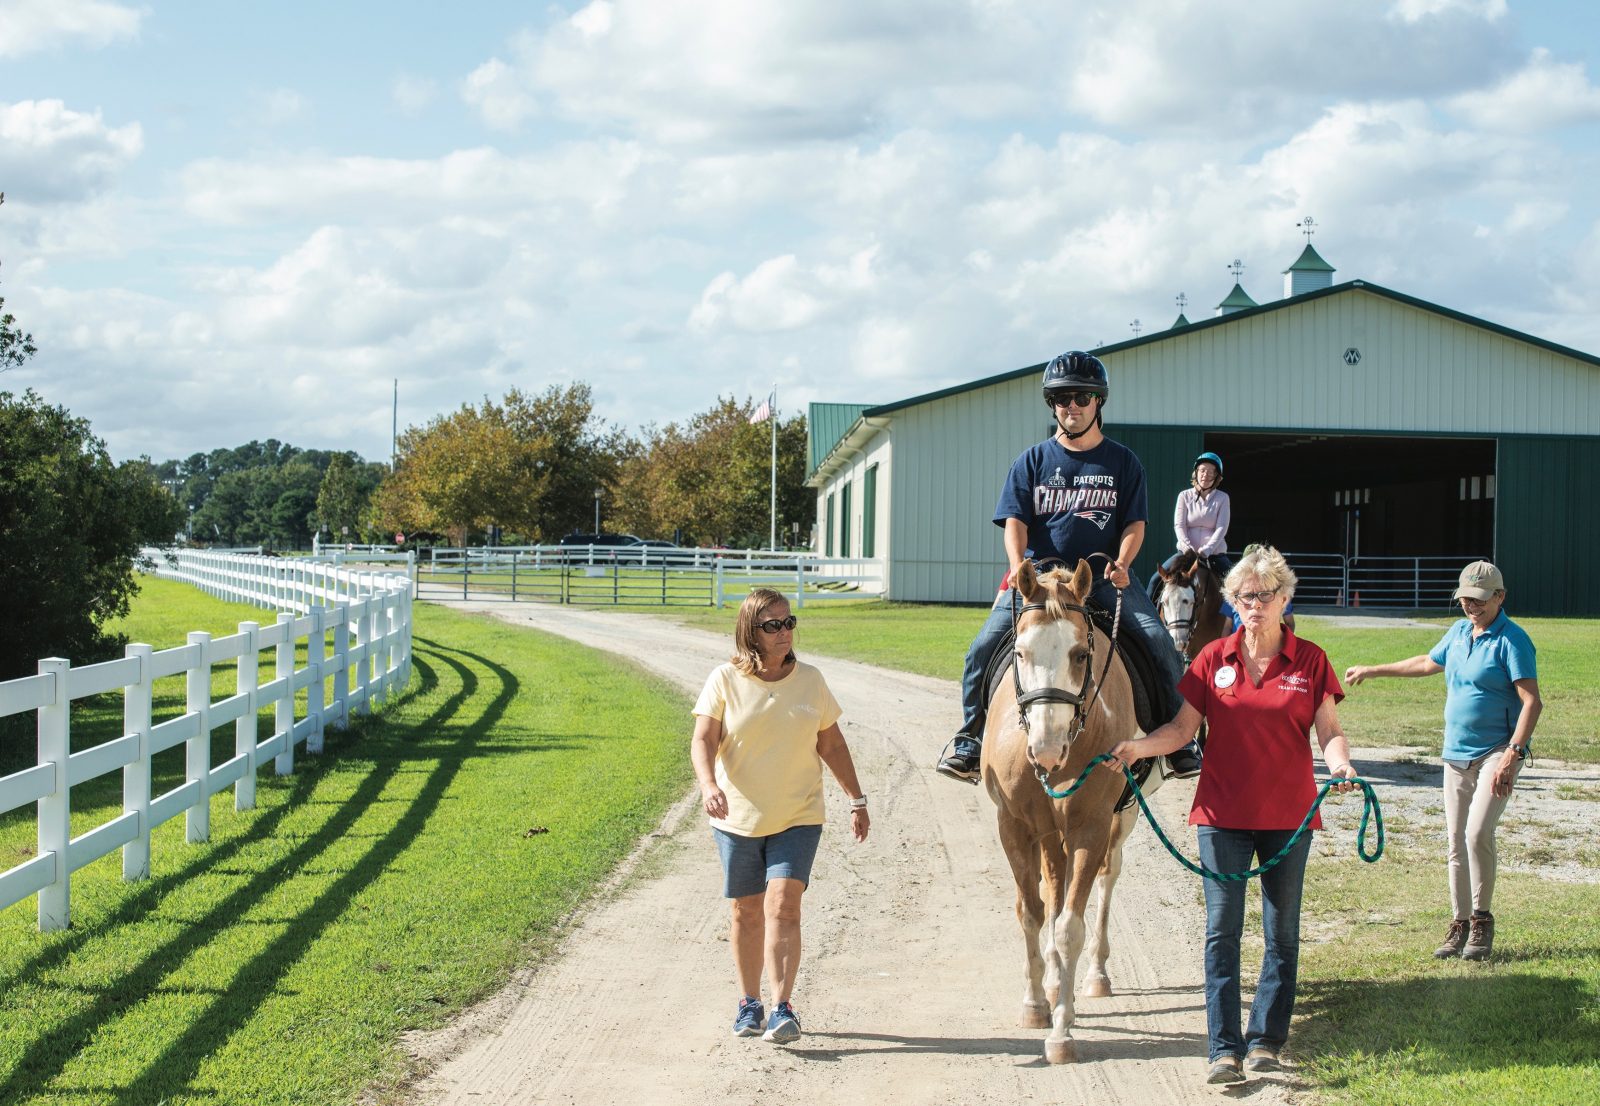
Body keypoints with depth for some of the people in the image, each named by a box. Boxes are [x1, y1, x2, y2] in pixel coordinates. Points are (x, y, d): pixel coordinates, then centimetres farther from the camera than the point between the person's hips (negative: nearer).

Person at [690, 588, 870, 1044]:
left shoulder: (810, 680, 2)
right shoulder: (725, 681, -4)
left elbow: (832, 744, 11)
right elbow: (703, 740, -11)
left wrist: (857, 799, 11)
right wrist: (708, 785, -30)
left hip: (798, 818, 0)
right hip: (738, 818, 0)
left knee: (783, 906, -13)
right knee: (747, 912, 10)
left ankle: (782, 1008, -16)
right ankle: (749, 1004, 24)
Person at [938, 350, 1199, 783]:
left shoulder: (1122, 462, 11)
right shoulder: (1032, 461, 11)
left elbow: (1134, 524, 7)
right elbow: (1015, 521, 3)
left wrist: (1121, 563, -14)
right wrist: (1018, 568, -17)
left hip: (1105, 579, 0)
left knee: (1160, 644, -19)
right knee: (983, 648, -18)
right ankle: (970, 738, -3)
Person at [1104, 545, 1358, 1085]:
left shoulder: (1310, 661, 0)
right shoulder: (1214, 659, 1)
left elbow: (1329, 730, 0)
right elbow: (1183, 727, 1)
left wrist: (1340, 761, -21)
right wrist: (1138, 746, -15)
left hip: (1289, 815, 0)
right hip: (1223, 813, 0)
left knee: (1281, 931, 9)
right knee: (1222, 930, -3)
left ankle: (1266, 1037, 20)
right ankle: (1224, 1047, -1)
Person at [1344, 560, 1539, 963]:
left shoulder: (1511, 640, -10)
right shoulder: (1459, 632, 13)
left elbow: (1531, 701, -16)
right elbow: (1427, 663, 32)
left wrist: (1513, 754, -25)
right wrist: (1373, 671, 38)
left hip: (1497, 752, -7)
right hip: (1456, 755, 7)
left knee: (1478, 833, -20)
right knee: (1456, 842, 7)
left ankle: (1482, 920, -4)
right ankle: (1460, 925, 15)